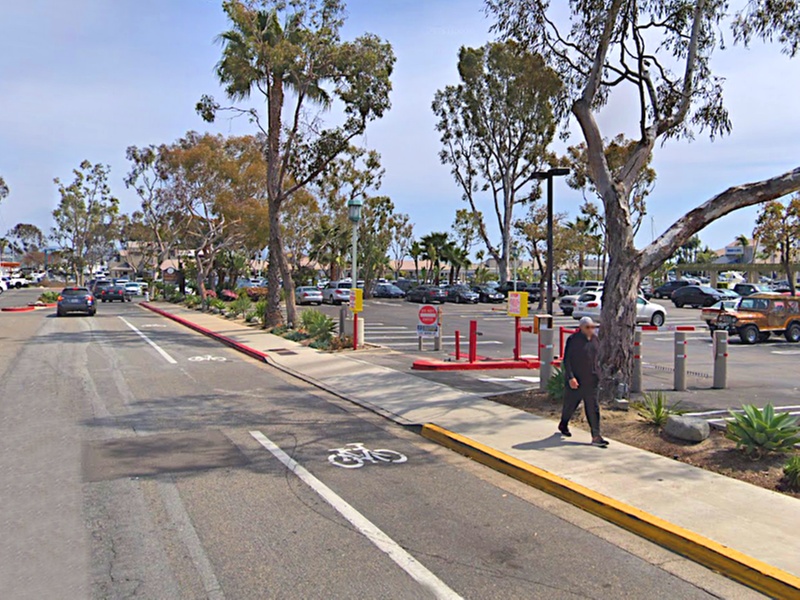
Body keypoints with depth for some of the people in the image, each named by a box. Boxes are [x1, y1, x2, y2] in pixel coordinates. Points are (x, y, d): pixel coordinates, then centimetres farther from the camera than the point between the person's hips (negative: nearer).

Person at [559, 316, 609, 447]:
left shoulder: (595, 339, 7)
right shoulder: (573, 340, -12)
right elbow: (566, 360, -14)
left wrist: (597, 374, 17)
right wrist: (570, 377, -21)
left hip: (590, 381, 5)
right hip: (575, 380, -4)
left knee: (593, 408, -1)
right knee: (570, 405, 12)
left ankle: (596, 437, -3)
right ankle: (563, 425, 39)